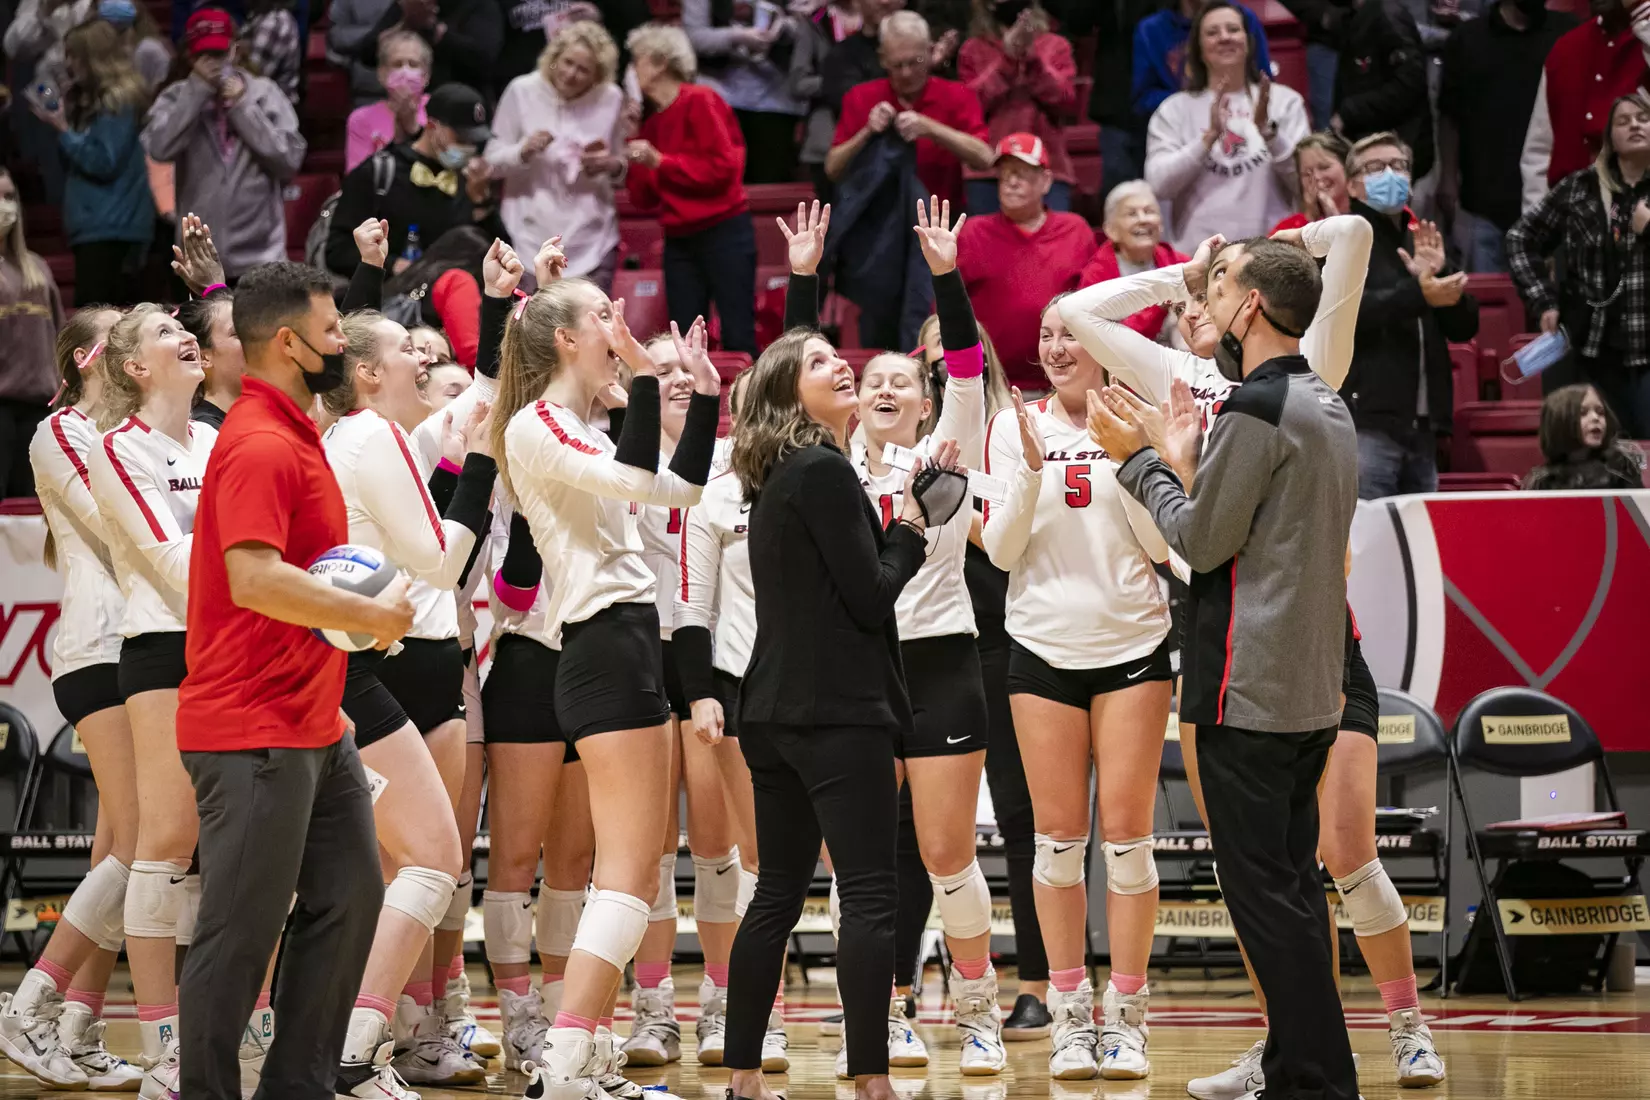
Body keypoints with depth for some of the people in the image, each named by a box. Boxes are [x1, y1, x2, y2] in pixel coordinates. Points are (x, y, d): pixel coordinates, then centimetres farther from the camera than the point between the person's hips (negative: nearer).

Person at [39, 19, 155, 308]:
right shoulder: (92, 100, 18)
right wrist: (64, 117, 8)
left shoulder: (118, 101, -10)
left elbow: (104, 162, -17)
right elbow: (76, 162, 20)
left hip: (110, 228, -10)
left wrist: (63, 129, -12)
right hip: (94, 224, 10)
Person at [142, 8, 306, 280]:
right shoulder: (178, 98, 3)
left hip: (258, 258, 0)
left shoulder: (264, 93, 2)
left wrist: (243, 107, -9)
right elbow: (159, 147, -15)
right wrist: (198, 89, -11)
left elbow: (290, 160, -6)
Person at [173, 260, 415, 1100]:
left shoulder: (293, 436, 16)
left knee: (349, 898, 12)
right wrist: (371, 615, -19)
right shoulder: (260, 446, -16)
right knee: (241, 931, -5)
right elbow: (253, 579, -27)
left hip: (312, 730, 10)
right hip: (254, 736, -10)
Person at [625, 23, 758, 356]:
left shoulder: (699, 102, -7)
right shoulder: (653, 121, 13)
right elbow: (644, 198, 13)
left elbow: (722, 167, -16)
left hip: (723, 233, -7)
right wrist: (636, 161, 0)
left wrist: (660, 162, -16)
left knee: (738, 340, -8)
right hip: (679, 241, 7)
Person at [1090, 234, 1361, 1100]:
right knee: (1291, 882, 14)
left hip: (1249, 694, -10)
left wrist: (1137, 460, -1)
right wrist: (1192, 454, 18)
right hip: (1311, 690, 10)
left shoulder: (1256, 409, -15)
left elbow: (1200, 540, -13)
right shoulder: (1326, 407, 14)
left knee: (1265, 891, -7)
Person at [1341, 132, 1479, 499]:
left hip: (1422, 425, 7)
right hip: (1367, 422, -7)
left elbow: (1464, 328, 14)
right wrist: (1418, 295, -25)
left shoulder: (1423, 244, 23)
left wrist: (1438, 275, -4)